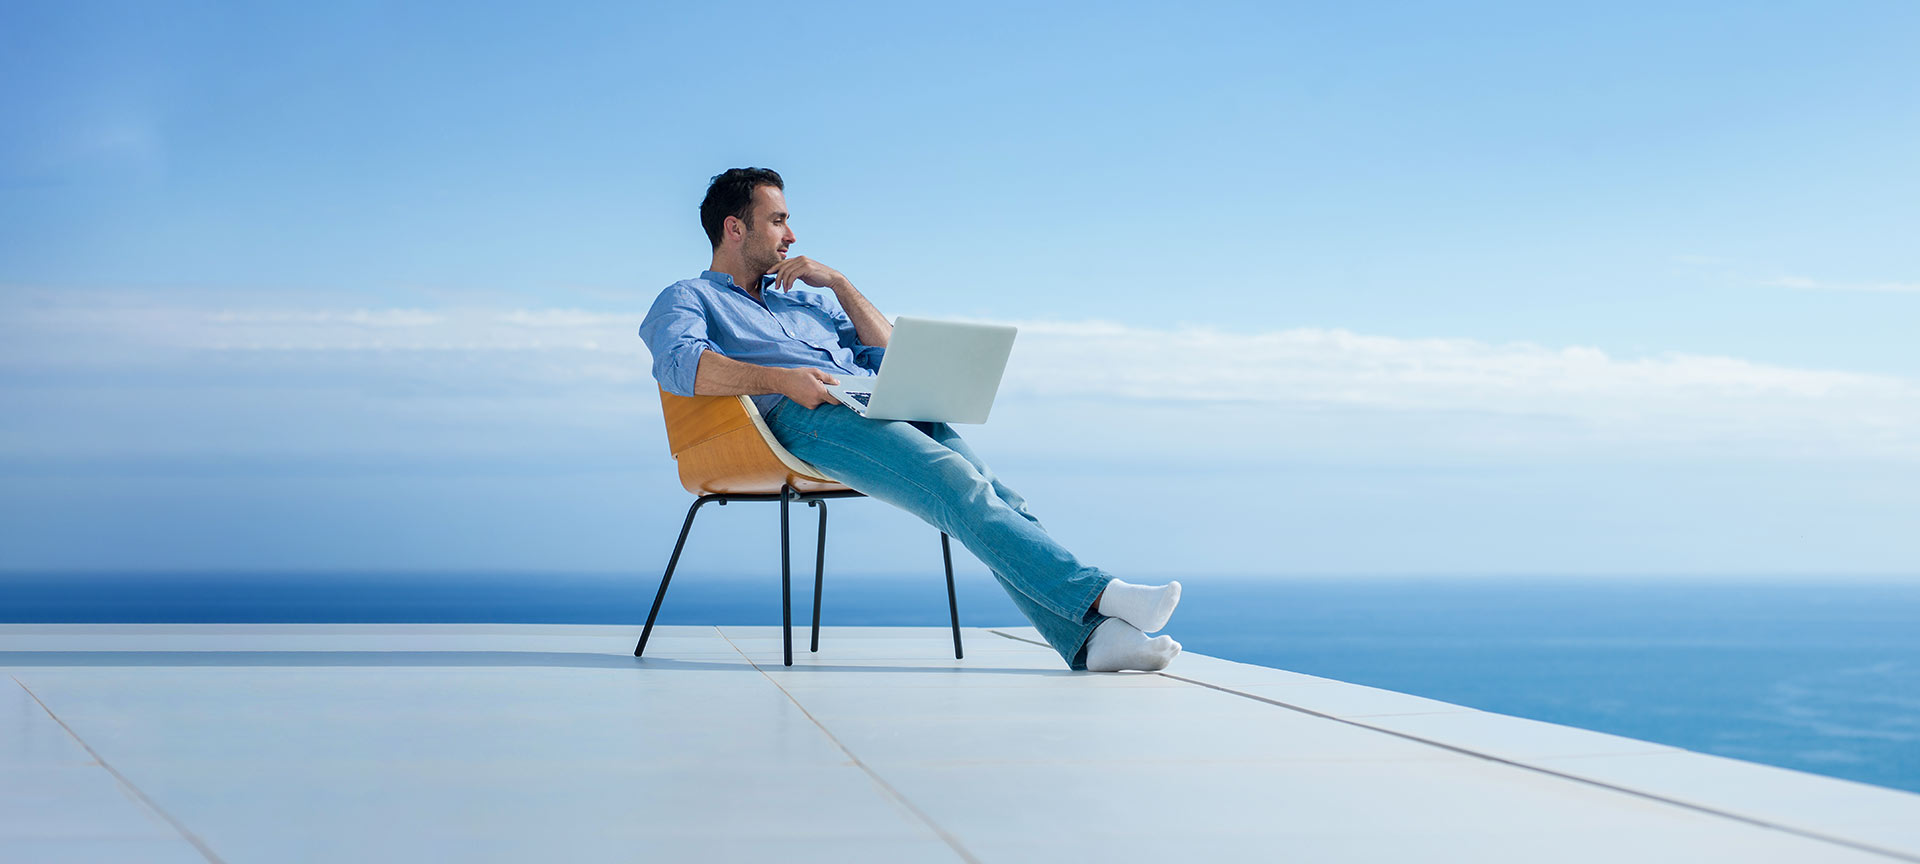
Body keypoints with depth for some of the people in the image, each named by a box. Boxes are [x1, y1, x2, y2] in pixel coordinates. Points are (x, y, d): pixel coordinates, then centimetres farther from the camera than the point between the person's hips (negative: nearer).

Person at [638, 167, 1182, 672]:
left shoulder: (806, 299, 39)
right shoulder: (688, 299, 19)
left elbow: (888, 356, 30)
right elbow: (681, 364, -7)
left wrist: (838, 283, 20)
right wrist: (782, 379, -20)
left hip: (881, 406, 6)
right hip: (803, 418, -6)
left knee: (993, 493, -22)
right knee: (957, 483, -30)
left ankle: (1088, 638, -37)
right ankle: (1097, 595, -41)